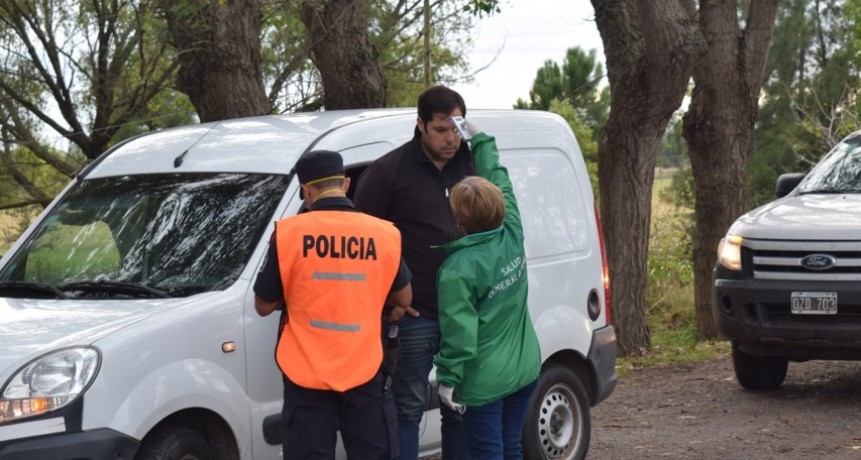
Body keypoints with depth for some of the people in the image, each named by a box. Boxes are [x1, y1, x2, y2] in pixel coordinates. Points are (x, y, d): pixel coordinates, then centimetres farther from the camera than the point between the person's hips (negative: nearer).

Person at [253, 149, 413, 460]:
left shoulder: (288, 233, -10)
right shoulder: (384, 234, -4)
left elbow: (264, 305, 1)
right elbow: (404, 299, 10)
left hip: (306, 374, -1)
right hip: (363, 371, 1)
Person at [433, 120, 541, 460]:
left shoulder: (458, 269, -20)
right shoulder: (512, 237, -2)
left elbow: (459, 332, -20)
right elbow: (499, 181, 11)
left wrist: (447, 378, -11)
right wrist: (480, 139, 20)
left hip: (485, 379, -7)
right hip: (524, 369, 7)